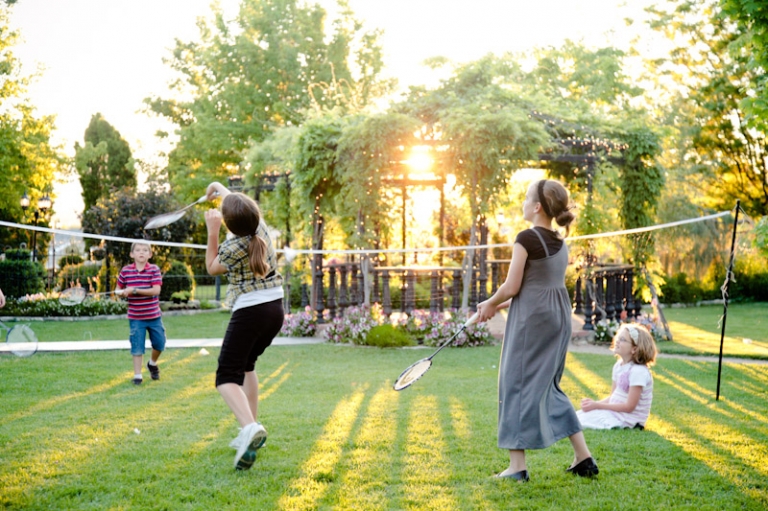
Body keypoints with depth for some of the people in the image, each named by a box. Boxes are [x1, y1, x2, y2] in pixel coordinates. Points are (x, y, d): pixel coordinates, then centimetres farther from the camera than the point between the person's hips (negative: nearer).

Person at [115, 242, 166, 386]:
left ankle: (152, 363, 37)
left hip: (154, 315, 0)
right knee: (137, 347, 1)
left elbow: (156, 290, -18)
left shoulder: (154, 270, -7)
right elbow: (119, 289, 10)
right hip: (136, 317, 0)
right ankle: (137, 375, 11)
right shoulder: (125, 271, -1)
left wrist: (134, 290, -23)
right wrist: (120, 293, -15)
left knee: (159, 343, 9)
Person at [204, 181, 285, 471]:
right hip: (275, 309, 8)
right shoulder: (260, 227, 0)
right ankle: (250, 432, 21)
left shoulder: (232, 248, -17)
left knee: (227, 377, -10)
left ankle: (250, 427, -37)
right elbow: (245, 207, 23)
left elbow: (212, 268, 6)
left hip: (250, 312, -8)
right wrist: (223, 189, 37)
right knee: (246, 365, 25)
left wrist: (212, 231, 1)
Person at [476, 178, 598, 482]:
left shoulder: (527, 238, -12)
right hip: (559, 317, 8)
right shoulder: (560, 244, 11)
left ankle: (517, 465, 2)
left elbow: (511, 287, -13)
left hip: (531, 319, -8)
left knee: (517, 383, 1)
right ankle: (583, 457, 15)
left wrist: (490, 304, 6)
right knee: (548, 386, 17)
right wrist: (501, 305, 18)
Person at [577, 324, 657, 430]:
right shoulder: (618, 366, 6)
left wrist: (597, 406, -18)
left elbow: (629, 407, -21)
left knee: (579, 422, -15)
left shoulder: (638, 371, -22)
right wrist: (594, 403, -7)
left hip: (628, 420, -9)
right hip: (615, 411, 9)